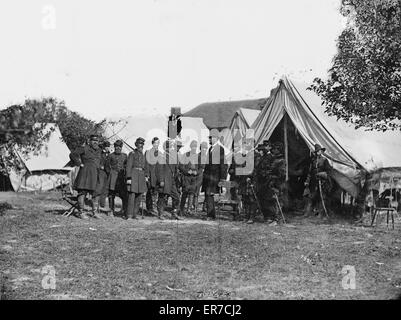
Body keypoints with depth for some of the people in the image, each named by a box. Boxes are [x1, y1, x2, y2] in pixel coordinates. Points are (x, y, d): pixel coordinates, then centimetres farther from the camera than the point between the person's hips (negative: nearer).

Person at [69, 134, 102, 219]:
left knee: (94, 193, 7)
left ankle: (94, 212, 14)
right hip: (85, 173, -6)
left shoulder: (99, 151, 16)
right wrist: (79, 164, -9)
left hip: (95, 173, 6)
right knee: (82, 192, -5)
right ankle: (81, 212, -1)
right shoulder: (84, 148, -5)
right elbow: (72, 155, -10)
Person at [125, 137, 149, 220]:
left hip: (141, 175, 7)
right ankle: (129, 215, -7)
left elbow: (145, 166, 21)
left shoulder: (143, 155, 17)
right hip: (134, 175, -7)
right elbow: (128, 166, -7)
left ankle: (135, 214, 13)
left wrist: (146, 176, 7)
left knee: (138, 196, 7)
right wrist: (128, 178, -14)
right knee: (132, 195, -10)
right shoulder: (132, 154, -2)